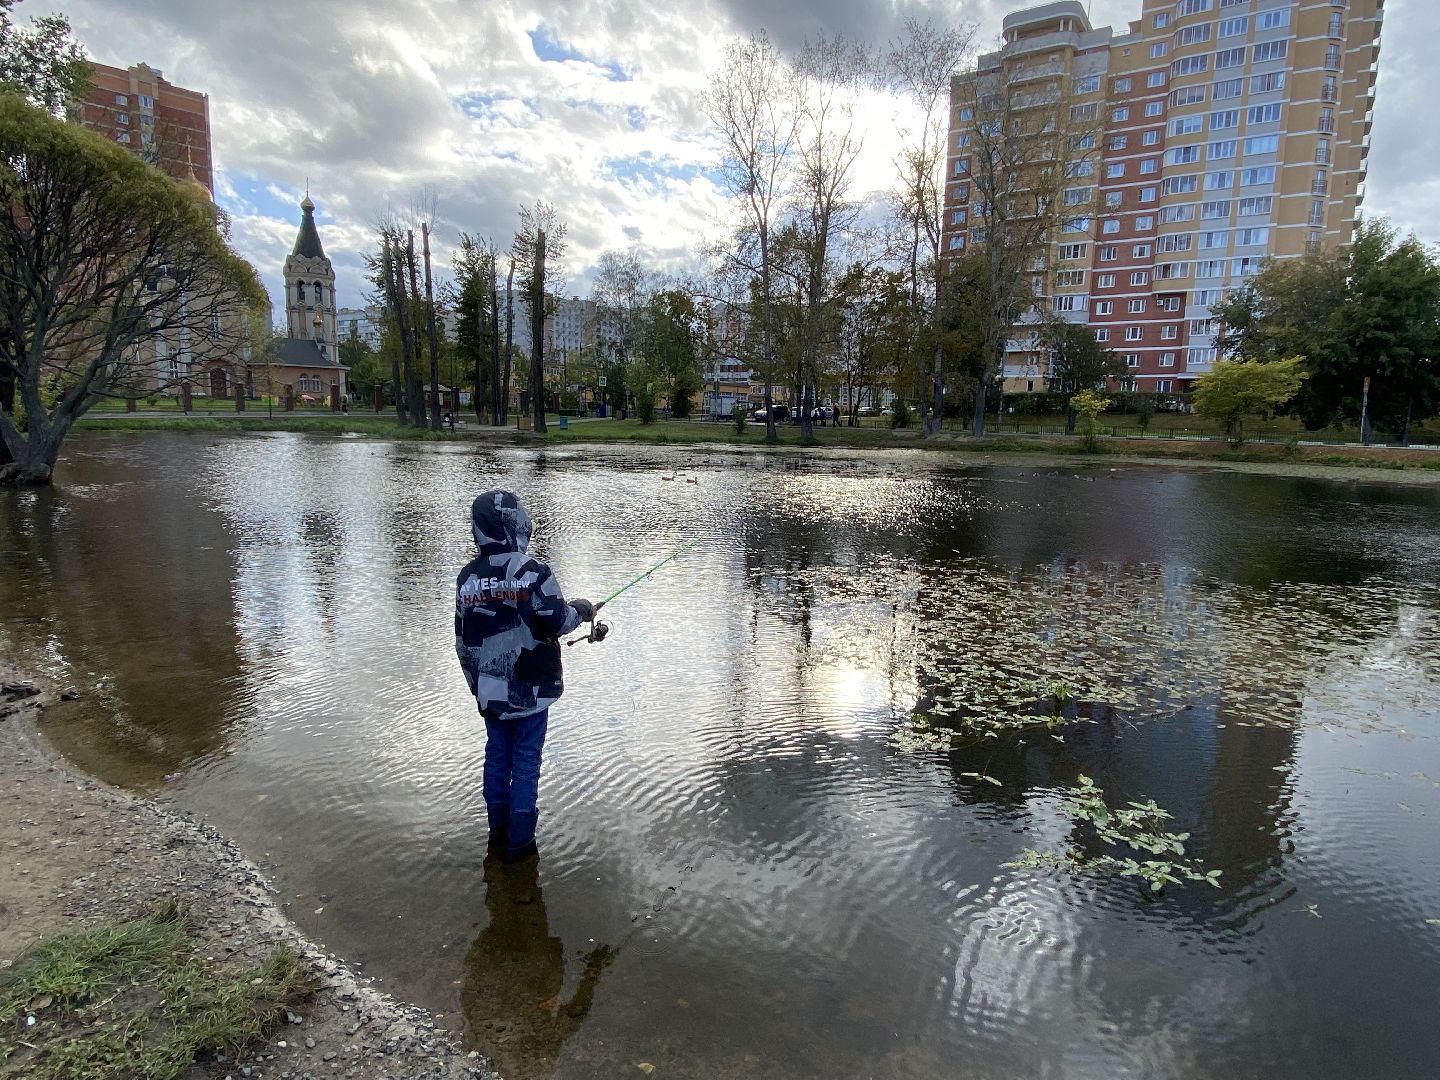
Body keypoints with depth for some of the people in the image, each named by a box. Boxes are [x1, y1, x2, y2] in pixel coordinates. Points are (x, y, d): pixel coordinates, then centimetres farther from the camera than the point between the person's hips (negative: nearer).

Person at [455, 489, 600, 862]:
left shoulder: (467, 577, 0)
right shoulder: (532, 572, -18)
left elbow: (463, 641, 6)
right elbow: (558, 622, -16)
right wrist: (581, 609, 5)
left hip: (489, 692, 5)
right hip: (530, 690, -5)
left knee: (496, 756, 18)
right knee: (526, 761, 6)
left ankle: (498, 830, 31)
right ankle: (518, 840, 15)